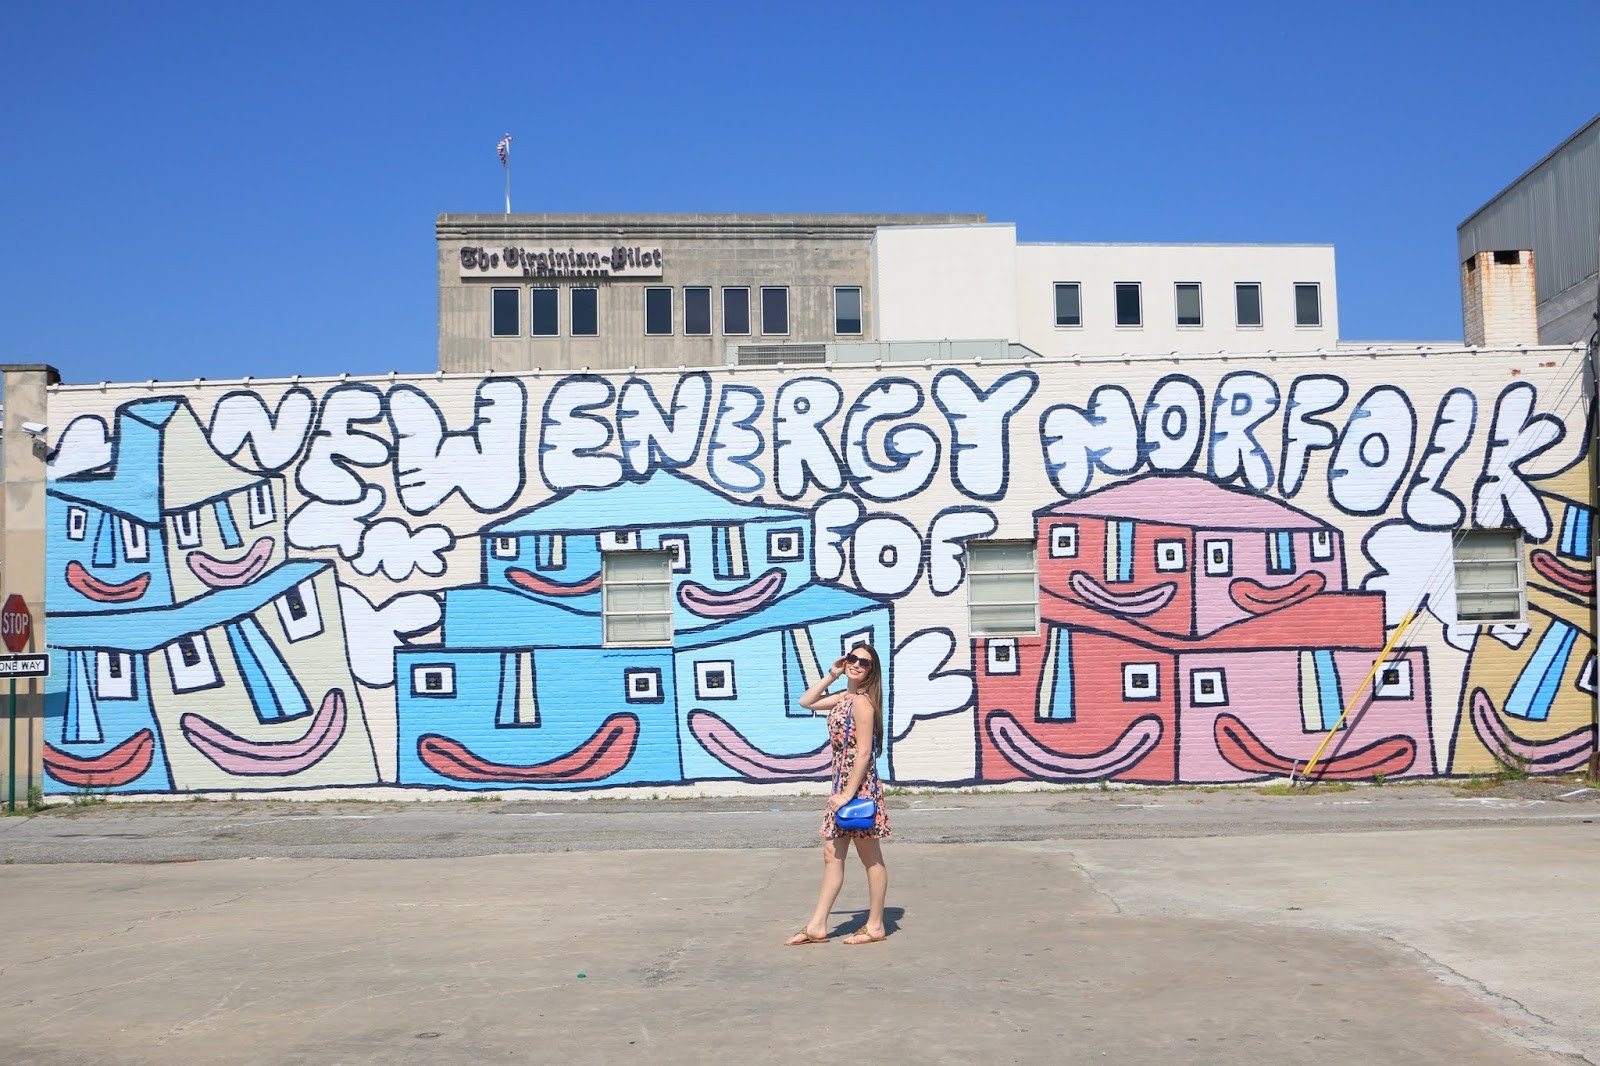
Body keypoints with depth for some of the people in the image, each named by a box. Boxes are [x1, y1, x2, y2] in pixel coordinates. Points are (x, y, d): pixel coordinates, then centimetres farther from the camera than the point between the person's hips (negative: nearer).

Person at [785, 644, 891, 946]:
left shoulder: (862, 702, -15)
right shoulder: (844, 696, 12)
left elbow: (863, 753, -19)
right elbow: (806, 702, 23)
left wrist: (848, 794, -20)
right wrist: (832, 675, 12)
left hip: (859, 785, -10)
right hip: (843, 785, 10)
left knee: (871, 859, 3)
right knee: (832, 855, 10)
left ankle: (875, 927, 14)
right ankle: (817, 926, 15)